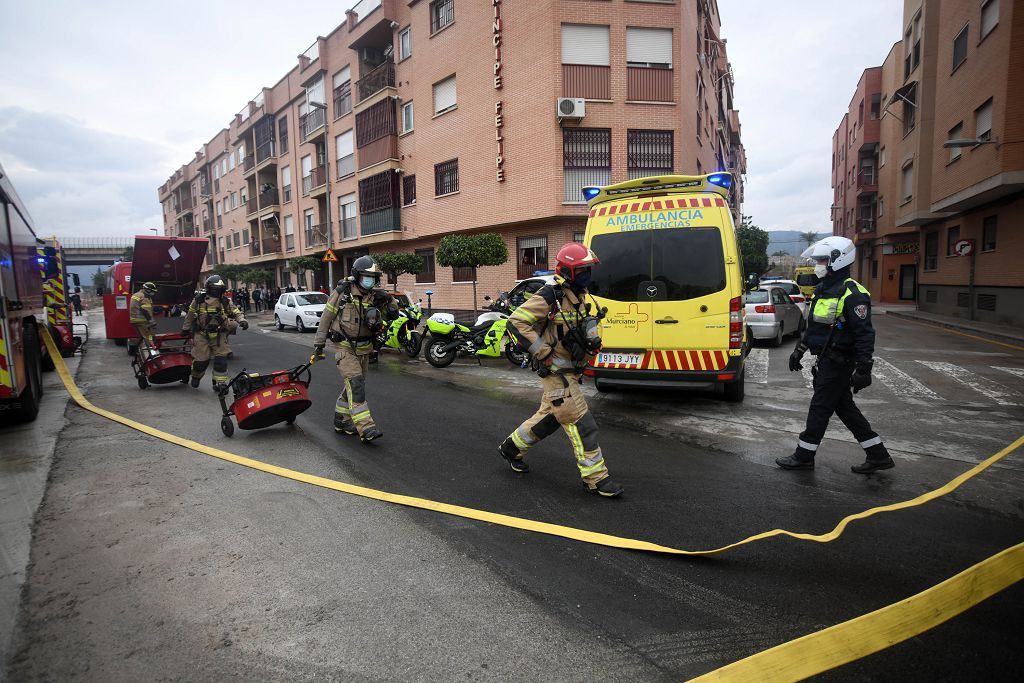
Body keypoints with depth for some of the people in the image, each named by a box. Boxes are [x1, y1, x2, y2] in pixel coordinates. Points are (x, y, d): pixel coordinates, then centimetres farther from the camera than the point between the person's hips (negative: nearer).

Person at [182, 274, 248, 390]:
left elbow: (236, 312, 2)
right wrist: (185, 328, 19)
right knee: (201, 359, 4)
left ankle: (219, 383, 5)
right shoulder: (198, 301, -3)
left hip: (219, 335, 1)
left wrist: (242, 320, -19)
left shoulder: (225, 302, -2)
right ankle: (196, 377, 34)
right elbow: (190, 315, 10)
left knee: (221, 359, -5)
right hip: (202, 335, -1)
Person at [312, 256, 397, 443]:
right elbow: (326, 317, -4)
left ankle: (341, 420, 31)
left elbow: (393, 313, 3)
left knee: (353, 385, 14)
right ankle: (366, 428, -24)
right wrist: (319, 343, -2)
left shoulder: (375, 296, 1)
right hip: (345, 348, -5)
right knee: (355, 384, -18)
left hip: (364, 349, 6)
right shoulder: (342, 292, -10)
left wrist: (388, 300, -18)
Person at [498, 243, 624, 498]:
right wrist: (542, 352, -23)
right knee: (581, 424, -6)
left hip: (570, 371, 9)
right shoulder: (550, 297, -18)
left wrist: (591, 340, 10)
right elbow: (517, 321, -22)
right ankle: (596, 478, 4)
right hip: (556, 372, -9)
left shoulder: (578, 297, 10)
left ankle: (512, 447, 37)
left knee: (549, 416, 20)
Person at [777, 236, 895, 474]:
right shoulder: (822, 290, 12)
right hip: (826, 360, 10)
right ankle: (878, 456, 25)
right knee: (844, 407, 14)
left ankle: (804, 456, 11)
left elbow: (865, 334, -20)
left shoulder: (852, 294, -17)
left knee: (820, 408, -1)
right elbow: (813, 326, 22)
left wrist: (863, 369, -22)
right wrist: (799, 351, 23)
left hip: (839, 363, -10)